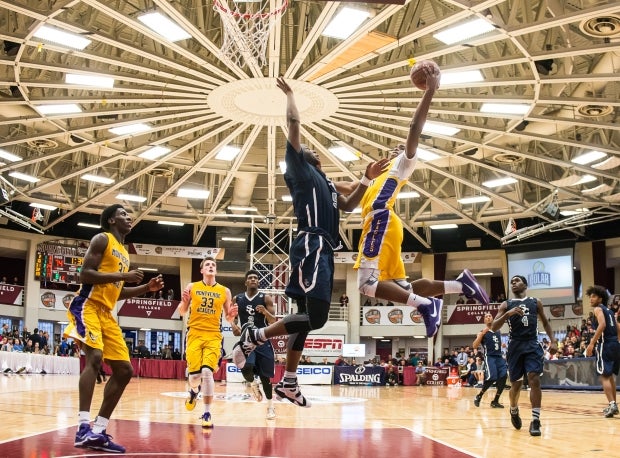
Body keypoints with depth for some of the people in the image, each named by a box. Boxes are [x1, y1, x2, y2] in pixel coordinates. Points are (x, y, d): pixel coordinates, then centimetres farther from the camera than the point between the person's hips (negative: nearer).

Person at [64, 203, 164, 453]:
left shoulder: (124, 253, 22)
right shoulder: (102, 240, -3)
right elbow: (85, 274, -14)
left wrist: (147, 288, 15)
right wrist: (123, 276, -18)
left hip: (107, 313, 9)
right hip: (88, 306, -9)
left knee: (124, 370, 4)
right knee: (95, 357, -29)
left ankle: (98, 431, 7)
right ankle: (84, 427, -33)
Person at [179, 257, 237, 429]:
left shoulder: (224, 291, 6)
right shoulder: (192, 287, 5)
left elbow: (228, 319, 12)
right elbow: (182, 312, 9)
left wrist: (232, 315, -12)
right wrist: (184, 302, -12)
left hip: (214, 336, 0)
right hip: (195, 334, 1)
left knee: (207, 372, -17)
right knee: (194, 374, -5)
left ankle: (207, 413, -6)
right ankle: (194, 391, 34)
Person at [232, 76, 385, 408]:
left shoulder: (323, 181, 27)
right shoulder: (299, 168, 3)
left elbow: (348, 206, 34)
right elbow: (294, 123, -3)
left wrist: (367, 179, 26)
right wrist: (289, 95, 11)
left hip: (322, 250, 10)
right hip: (311, 247, -10)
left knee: (308, 316, 11)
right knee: (315, 317, -18)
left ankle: (287, 383, 17)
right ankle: (254, 336, -5)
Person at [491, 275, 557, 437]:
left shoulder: (536, 302, 11)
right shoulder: (506, 305, 6)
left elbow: (545, 322, 20)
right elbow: (494, 328, -2)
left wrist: (552, 339, 5)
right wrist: (508, 314, -18)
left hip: (532, 344, 0)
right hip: (515, 346, 0)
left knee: (534, 379, -16)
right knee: (515, 384, 6)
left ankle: (535, 421, -13)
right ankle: (514, 410, 36)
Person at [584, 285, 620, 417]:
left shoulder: (598, 309, -4)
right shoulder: (609, 311, 22)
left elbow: (602, 325, -21)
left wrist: (592, 343, -21)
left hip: (605, 344, -9)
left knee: (604, 376, -7)